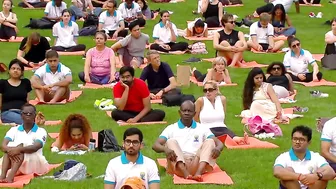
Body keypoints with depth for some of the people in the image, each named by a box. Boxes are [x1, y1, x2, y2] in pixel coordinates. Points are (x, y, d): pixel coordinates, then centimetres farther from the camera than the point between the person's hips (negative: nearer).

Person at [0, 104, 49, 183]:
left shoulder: (41, 131, -1)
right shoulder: (14, 130, 7)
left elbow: (36, 147, -22)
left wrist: (19, 149, -38)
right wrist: (9, 150, -34)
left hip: (35, 163, -3)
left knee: (20, 145, -27)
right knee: (10, 148, -24)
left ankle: (11, 176, -51)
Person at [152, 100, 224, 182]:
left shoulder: (202, 128, 21)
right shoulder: (171, 129, 16)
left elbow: (219, 143, 11)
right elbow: (156, 145, 4)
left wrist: (218, 148, -16)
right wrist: (165, 149, -22)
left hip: (197, 165, 1)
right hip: (178, 165, -1)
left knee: (210, 141, -15)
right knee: (171, 141, -22)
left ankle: (198, 174, -42)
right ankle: (186, 174, -46)